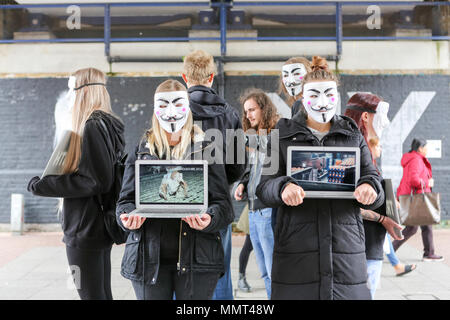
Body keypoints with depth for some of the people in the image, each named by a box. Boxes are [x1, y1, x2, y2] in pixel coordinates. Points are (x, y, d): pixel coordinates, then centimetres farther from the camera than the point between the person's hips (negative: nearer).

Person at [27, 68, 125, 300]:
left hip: (85, 231, -9)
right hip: (100, 228, 9)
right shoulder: (109, 125, 10)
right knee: (103, 293, 18)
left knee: (91, 294, 1)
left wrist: (41, 186, -16)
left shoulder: (92, 126, -18)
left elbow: (96, 181, -23)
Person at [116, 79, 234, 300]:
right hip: (148, 258, 1)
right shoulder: (140, 152, 11)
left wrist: (209, 219, -21)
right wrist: (128, 217, -14)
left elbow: (222, 202, 1)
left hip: (197, 257, -1)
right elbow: (126, 200, 9)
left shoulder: (206, 150, 5)